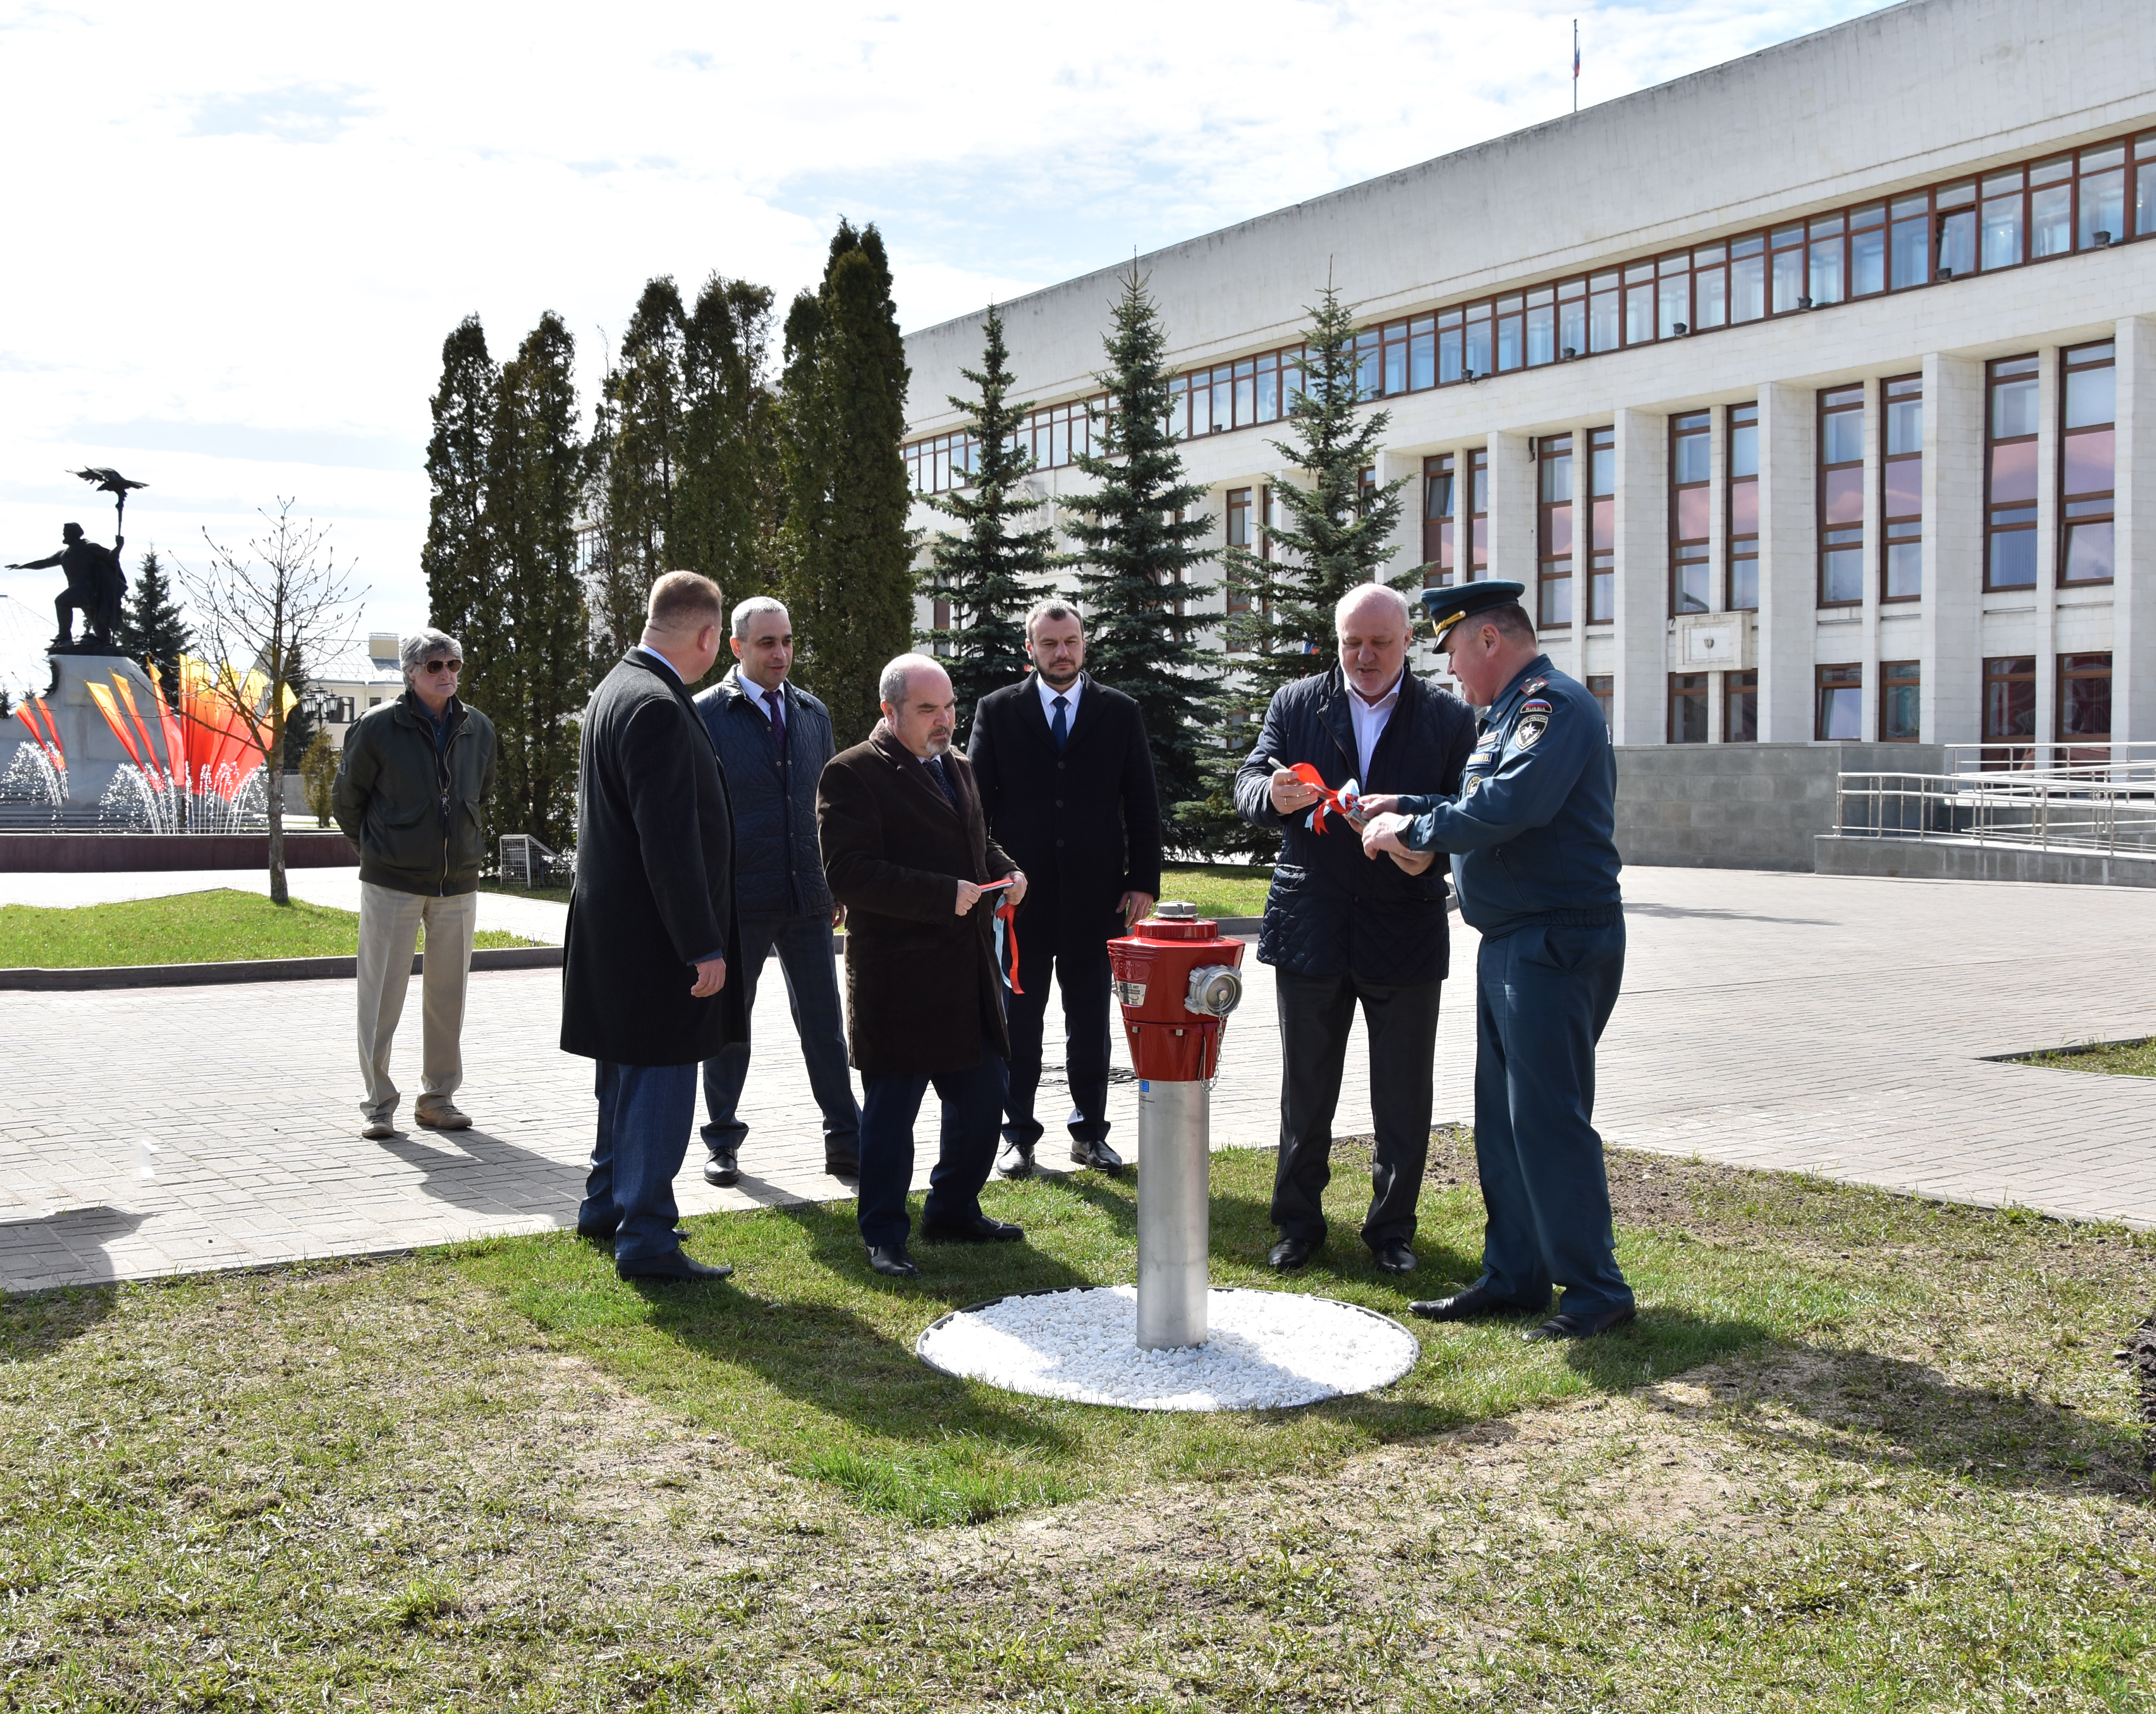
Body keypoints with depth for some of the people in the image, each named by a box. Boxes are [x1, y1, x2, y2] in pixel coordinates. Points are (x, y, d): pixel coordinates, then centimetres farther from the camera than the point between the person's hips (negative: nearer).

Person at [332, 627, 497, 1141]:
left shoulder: (479, 728, 7)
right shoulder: (378, 727, -7)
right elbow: (345, 800, 5)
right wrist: (379, 849, 10)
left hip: (458, 883, 4)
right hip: (392, 884, -4)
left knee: (448, 994, 9)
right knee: (382, 997, 0)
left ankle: (438, 1098, 21)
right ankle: (378, 1103, 10)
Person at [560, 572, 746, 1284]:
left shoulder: (618, 687, 13)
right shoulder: (656, 708, -21)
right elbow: (669, 839, -25)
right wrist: (704, 947, -22)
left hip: (616, 928, 11)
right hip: (652, 934, -11)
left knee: (628, 1075, 21)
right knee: (660, 1082, -3)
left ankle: (607, 1205, 35)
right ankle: (645, 1239, 3)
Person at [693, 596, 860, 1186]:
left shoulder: (813, 713, 10)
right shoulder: (705, 714, -4)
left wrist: (835, 886, 11)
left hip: (806, 898, 4)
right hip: (737, 898, -3)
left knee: (824, 1025, 5)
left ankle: (846, 1142, 11)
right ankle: (723, 1143, 23)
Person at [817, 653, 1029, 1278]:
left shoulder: (958, 768, 16)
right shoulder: (852, 775, -10)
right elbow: (849, 873, -19)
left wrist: (1006, 872, 7)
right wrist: (943, 895, -22)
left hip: (969, 975, 8)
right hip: (897, 979, -8)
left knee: (981, 1098, 14)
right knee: (891, 1109, 2)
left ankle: (954, 1212, 32)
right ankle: (884, 1236, 16)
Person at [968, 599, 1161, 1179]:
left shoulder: (1121, 712, 6)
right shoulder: (997, 711, 4)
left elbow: (1143, 804, 6)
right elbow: (976, 800, 3)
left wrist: (1144, 883, -1)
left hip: (1096, 896, 1)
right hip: (1020, 894, 0)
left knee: (1090, 1027, 9)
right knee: (1018, 1024, 7)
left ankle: (1090, 1132, 21)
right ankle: (1018, 1135, 17)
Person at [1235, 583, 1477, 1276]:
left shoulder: (1449, 717, 2)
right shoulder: (1295, 704, 5)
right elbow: (1248, 783, -1)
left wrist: (1430, 848, -23)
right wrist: (1274, 795, -25)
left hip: (1405, 930, 0)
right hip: (1311, 926, 1)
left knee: (1404, 1094, 7)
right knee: (1305, 1088, 10)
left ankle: (1392, 1227, 23)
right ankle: (1299, 1222, 24)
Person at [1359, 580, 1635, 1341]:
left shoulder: (1553, 704, -15)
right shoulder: (1514, 709, 19)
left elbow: (1506, 806, -27)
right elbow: (1485, 801, 21)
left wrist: (1413, 829, -15)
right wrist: (1408, 808, 9)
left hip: (1556, 943, -11)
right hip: (1512, 941, 11)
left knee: (1547, 1117, -7)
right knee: (1502, 1117, 13)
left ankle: (1595, 1289, 3)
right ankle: (1514, 1275, 22)